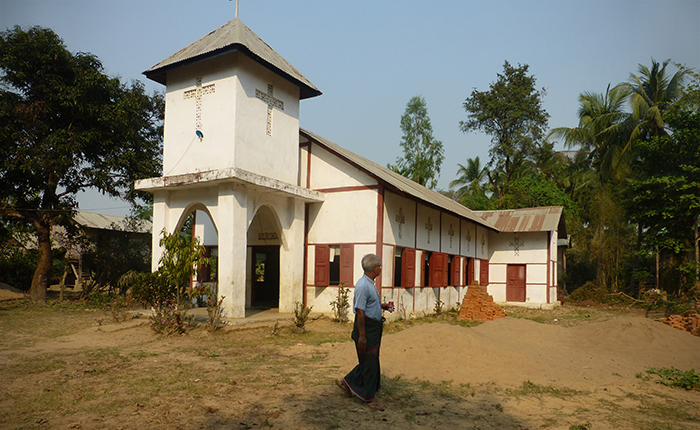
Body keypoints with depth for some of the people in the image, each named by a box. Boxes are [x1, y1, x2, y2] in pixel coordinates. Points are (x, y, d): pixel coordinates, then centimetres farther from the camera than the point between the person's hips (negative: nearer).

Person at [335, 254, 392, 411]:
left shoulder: (370, 284, 12)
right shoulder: (363, 285, -21)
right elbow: (360, 311, -23)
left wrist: (382, 306, 11)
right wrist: (362, 335, -23)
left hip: (374, 326, 10)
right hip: (366, 327, -10)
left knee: (372, 360, 17)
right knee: (369, 362, 1)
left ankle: (348, 383, 30)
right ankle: (368, 397, 15)